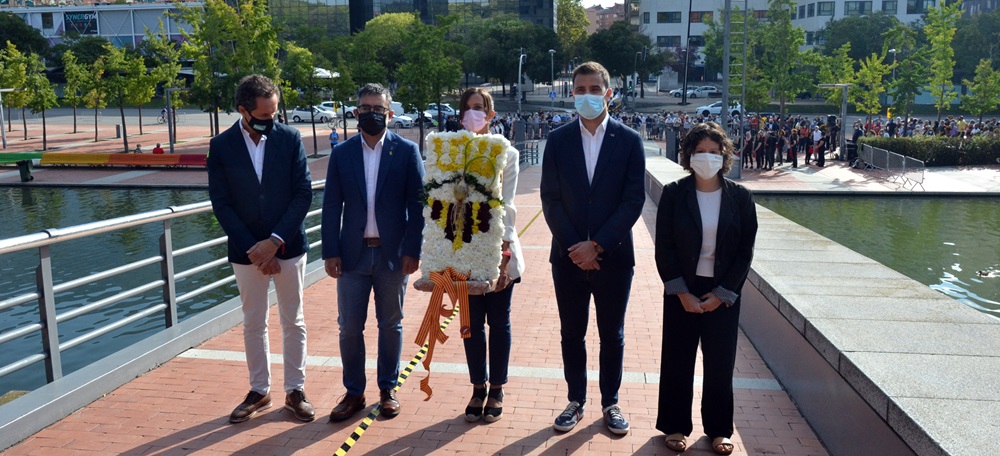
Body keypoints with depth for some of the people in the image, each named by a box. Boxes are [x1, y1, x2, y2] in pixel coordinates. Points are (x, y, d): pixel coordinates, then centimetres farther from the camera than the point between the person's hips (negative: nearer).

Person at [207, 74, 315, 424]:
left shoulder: (290, 138, -5)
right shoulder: (221, 146, -4)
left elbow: (304, 193, -8)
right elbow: (221, 203, -5)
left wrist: (275, 241, -15)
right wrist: (252, 249, -11)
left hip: (288, 247, 0)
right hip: (246, 250, 1)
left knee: (293, 322, 9)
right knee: (253, 324, 12)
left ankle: (295, 391, 22)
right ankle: (259, 391, 27)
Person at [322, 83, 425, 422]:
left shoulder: (406, 151, -2)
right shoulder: (342, 153, 4)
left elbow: (417, 204, -3)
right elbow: (331, 206, 3)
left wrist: (413, 250, -8)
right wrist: (330, 251, -3)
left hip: (393, 254, -1)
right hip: (353, 253, 2)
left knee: (391, 325, 11)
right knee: (349, 327, 6)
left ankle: (388, 389, 26)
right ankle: (354, 393, 22)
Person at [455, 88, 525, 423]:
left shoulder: (506, 155, -1)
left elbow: (506, 206, -7)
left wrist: (503, 255, -14)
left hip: (499, 250, -1)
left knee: (498, 322, 9)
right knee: (472, 323, 9)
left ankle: (496, 390, 24)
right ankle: (478, 389, 25)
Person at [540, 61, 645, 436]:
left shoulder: (629, 141, -3)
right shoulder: (558, 140, 1)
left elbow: (634, 201, -7)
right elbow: (550, 199, -1)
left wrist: (597, 245, -14)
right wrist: (575, 247, -10)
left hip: (613, 257, -1)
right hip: (568, 256, 1)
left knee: (612, 335, 11)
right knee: (572, 334, 11)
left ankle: (610, 403, 26)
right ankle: (576, 401, 27)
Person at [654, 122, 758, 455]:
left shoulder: (740, 197, -2)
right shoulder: (674, 194, -6)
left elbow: (745, 251, -1)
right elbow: (664, 248, -6)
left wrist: (722, 294, -7)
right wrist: (682, 293, -11)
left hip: (723, 294, 1)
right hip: (682, 292, -1)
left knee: (720, 363, 9)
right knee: (677, 360, 8)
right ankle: (676, 427, 24)